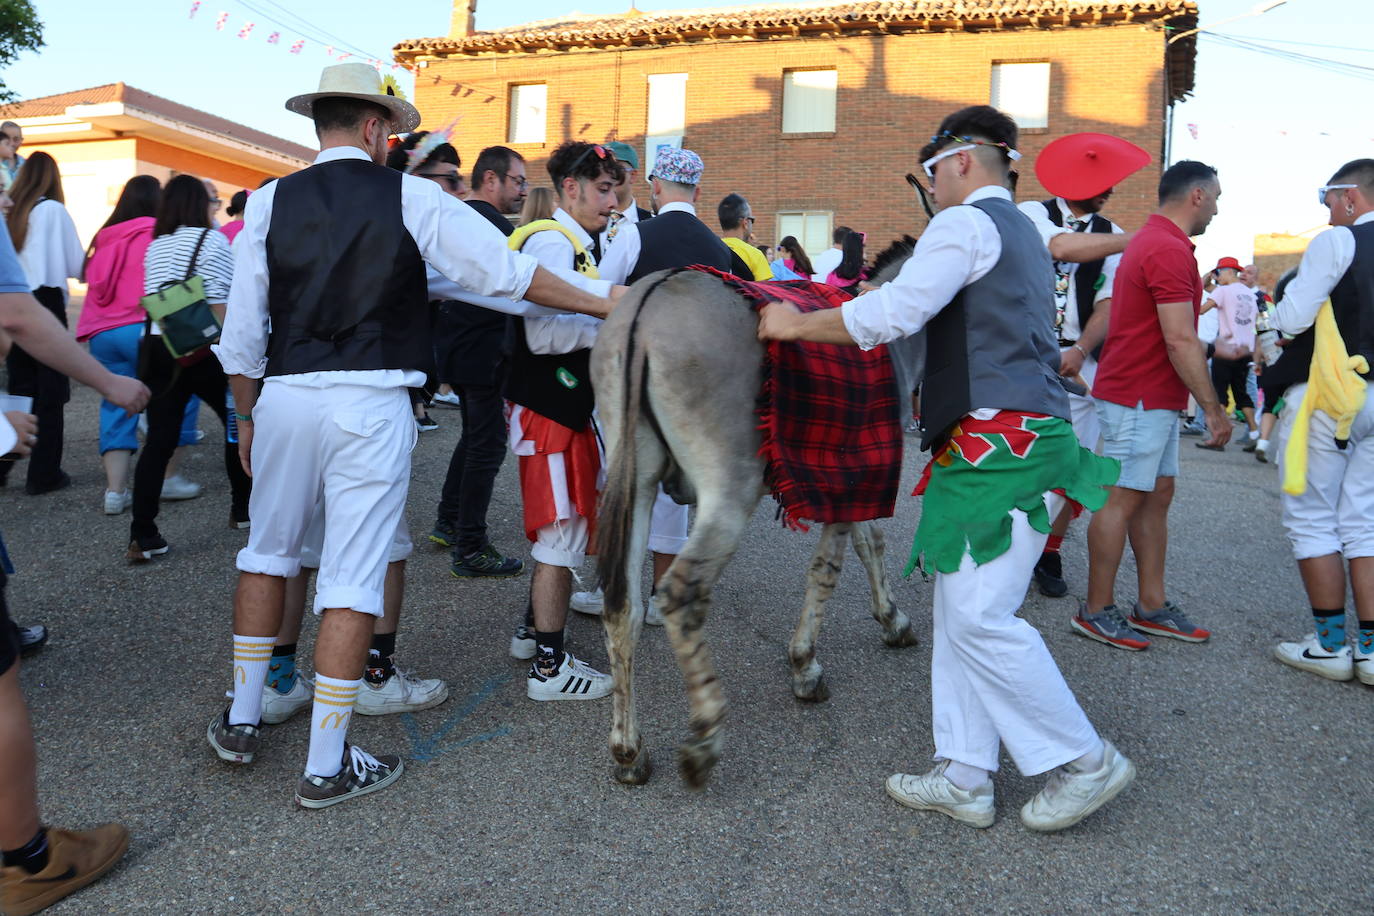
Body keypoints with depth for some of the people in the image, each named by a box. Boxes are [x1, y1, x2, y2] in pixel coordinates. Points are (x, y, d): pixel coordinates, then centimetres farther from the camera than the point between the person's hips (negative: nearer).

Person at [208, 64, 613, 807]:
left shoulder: (269, 202, 6)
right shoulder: (413, 200, -1)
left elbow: (242, 331, 5)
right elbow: (512, 274, 1)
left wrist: (247, 418, 17)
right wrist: (603, 305, 12)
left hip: (284, 397, 4)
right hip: (370, 404, -3)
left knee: (267, 552, 22)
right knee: (352, 580, 2)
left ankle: (242, 720, 33)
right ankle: (326, 767, 11)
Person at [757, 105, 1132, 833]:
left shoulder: (964, 224, -6)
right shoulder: (1022, 234, 25)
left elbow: (890, 315, -15)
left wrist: (795, 324, -6)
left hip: (997, 444, -10)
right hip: (1017, 438, 10)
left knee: (978, 617, -7)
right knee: (958, 613, 10)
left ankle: (1084, 762, 9)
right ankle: (963, 779, 16)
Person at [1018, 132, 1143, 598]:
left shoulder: (1112, 237, 12)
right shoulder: (1032, 215, 2)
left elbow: (1108, 303, 2)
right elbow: (1062, 248, -18)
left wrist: (1080, 350, -16)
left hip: (1077, 364, 3)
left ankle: (1049, 555, 18)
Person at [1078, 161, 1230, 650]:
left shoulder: (1150, 240, 17)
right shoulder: (1169, 249, -17)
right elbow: (1180, 341, -21)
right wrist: (1213, 407, -16)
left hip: (1154, 398, 10)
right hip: (1140, 398, -10)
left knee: (1157, 496, 12)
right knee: (1123, 499, -4)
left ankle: (1152, 606, 20)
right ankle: (1096, 611, 5)